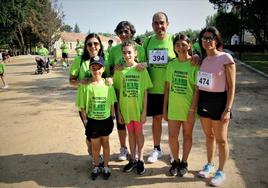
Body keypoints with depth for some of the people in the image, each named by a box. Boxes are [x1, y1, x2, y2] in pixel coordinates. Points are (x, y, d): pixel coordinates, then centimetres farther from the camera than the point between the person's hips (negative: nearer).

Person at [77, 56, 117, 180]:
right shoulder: (85, 86, -11)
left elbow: (112, 103, 2)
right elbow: (82, 107, -6)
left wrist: (112, 118, 3)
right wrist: (85, 120, -8)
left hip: (106, 120, 1)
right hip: (93, 121, -1)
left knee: (105, 143, 17)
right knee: (95, 145, 14)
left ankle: (106, 167, 35)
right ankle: (96, 167, 36)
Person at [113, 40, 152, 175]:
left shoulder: (141, 70, -7)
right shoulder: (119, 71, -2)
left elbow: (145, 92, -5)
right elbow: (118, 92, 2)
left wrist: (144, 111, -7)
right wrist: (118, 111, 1)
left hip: (138, 107, -2)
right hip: (125, 108, 2)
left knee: (139, 132, 10)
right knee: (130, 133, 15)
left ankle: (140, 159, 27)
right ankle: (132, 159, 30)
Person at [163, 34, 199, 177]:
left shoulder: (194, 64, -9)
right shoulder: (171, 64, 2)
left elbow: (197, 89, -10)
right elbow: (167, 87, 6)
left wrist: (192, 110, -14)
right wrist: (165, 108, 5)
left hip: (188, 108, -3)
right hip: (173, 107, 3)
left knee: (187, 136, 13)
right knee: (172, 137, 8)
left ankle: (184, 162, 33)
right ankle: (175, 161, 32)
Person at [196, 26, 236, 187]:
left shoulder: (226, 58, -11)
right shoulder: (203, 59, 7)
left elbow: (231, 87, -12)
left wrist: (228, 109, -16)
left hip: (219, 101, -6)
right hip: (204, 101, 6)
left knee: (221, 140, 6)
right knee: (209, 136, 19)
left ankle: (221, 172, 24)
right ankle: (209, 165, 36)